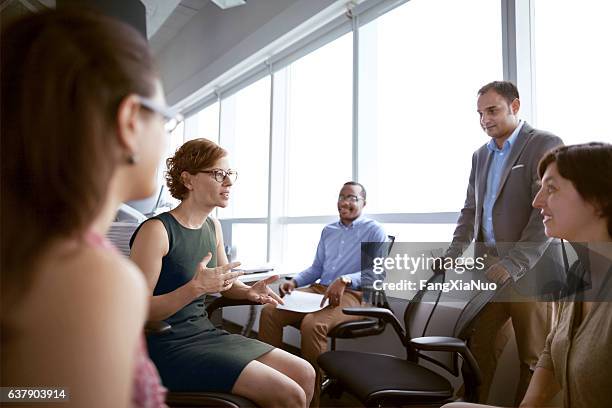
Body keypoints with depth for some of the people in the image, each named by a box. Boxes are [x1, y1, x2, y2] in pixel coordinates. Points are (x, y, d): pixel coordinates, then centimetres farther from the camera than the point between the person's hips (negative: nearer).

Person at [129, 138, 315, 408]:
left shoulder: (213, 226, 7)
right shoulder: (156, 230, -17)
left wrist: (249, 291, -3)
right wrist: (195, 288, -31)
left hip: (205, 332, 8)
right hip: (168, 346, -8)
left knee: (304, 373, 6)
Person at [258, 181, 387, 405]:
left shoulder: (374, 231, 1)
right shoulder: (328, 230, 21)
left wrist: (345, 281, -28)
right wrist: (294, 282, 2)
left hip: (352, 295, -6)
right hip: (319, 289, 6)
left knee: (312, 324, -35)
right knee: (269, 312, -16)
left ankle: (311, 397, -18)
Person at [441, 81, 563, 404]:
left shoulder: (545, 145, -5)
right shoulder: (480, 155, 15)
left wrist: (513, 263, -20)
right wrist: (454, 252, 4)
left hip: (530, 270, -5)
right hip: (488, 269, 5)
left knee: (533, 357, 7)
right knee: (480, 348, 9)